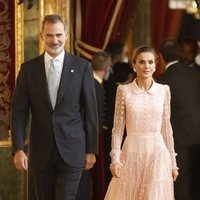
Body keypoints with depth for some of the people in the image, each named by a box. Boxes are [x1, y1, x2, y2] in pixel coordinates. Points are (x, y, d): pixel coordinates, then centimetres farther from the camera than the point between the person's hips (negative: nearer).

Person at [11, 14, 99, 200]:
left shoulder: (82, 67, 0)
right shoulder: (28, 69, 3)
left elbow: (90, 110, 2)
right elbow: (19, 111, 1)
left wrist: (91, 149, 1)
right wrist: (18, 149, -7)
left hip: (71, 150, -2)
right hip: (40, 151, 2)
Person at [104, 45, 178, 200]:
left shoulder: (164, 90, 3)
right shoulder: (124, 90, -2)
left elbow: (166, 127, 8)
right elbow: (118, 128, 1)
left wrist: (172, 162, 7)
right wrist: (115, 158, -6)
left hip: (157, 153, 1)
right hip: (132, 153, -1)